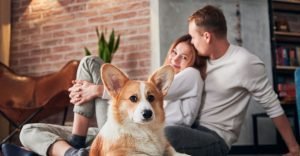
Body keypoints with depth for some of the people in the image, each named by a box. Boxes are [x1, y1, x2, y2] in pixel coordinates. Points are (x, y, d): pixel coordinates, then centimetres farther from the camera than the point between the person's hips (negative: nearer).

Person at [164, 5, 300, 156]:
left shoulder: (245, 63, -15)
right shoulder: (204, 59, 7)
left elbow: (273, 106, -9)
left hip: (216, 139, -7)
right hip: (194, 129, 7)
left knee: (166, 135, -32)